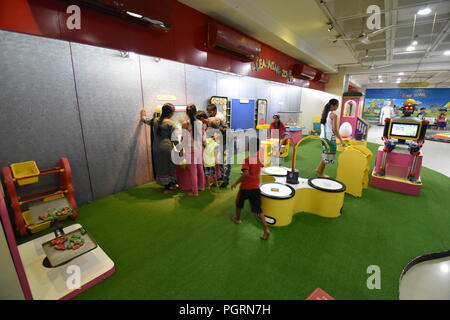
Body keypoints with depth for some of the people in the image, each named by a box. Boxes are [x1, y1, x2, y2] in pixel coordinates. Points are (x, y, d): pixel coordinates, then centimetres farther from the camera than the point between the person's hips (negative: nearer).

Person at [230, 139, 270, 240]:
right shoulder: (260, 157, 0)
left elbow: (246, 174, -32)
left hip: (245, 187, -4)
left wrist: (236, 183, -21)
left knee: (238, 203, 25)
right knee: (257, 210, 7)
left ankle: (237, 218, 47)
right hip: (256, 187, 5)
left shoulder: (247, 159, -20)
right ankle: (266, 230, 0)